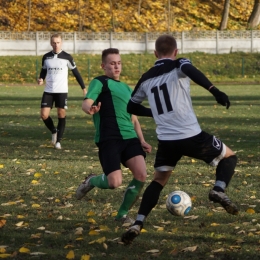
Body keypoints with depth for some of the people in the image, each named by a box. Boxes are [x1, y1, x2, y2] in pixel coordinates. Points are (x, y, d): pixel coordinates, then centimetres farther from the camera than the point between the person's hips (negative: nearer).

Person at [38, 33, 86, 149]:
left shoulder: (67, 57, -3)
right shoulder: (46, 57, 4)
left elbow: (75, 72, 3)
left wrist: (83, 87, 3)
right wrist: (41, 79, -6)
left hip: (62, 91, -2)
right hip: (48, 91, 2)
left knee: (61, 115, -3)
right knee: (44, 115, -5)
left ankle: (58, 141, 7)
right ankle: (54, 131, 24)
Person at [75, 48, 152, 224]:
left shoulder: (127, 89, 24)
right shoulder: (100, 83, 3)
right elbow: (87, 103, -13)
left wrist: (142, 140, 13)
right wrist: (90, 109, -38)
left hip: (129, 137, 6)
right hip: (109, 139, -6)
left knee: (141, 175, -13)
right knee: (115, 182, -18)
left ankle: (123, 214, 8)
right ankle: (91, 181, 19)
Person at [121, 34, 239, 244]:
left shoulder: (146, 78, 15)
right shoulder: (178, 65, 1)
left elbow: (131, 106, 26)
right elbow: (190, 70, -26)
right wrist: (215, 91, -32)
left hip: (166, 140, 4)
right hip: (191, 136, -4)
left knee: (158, 181, 20)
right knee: (229, 156, 17)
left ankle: (137, 225, 4)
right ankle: (219, 190, -10)